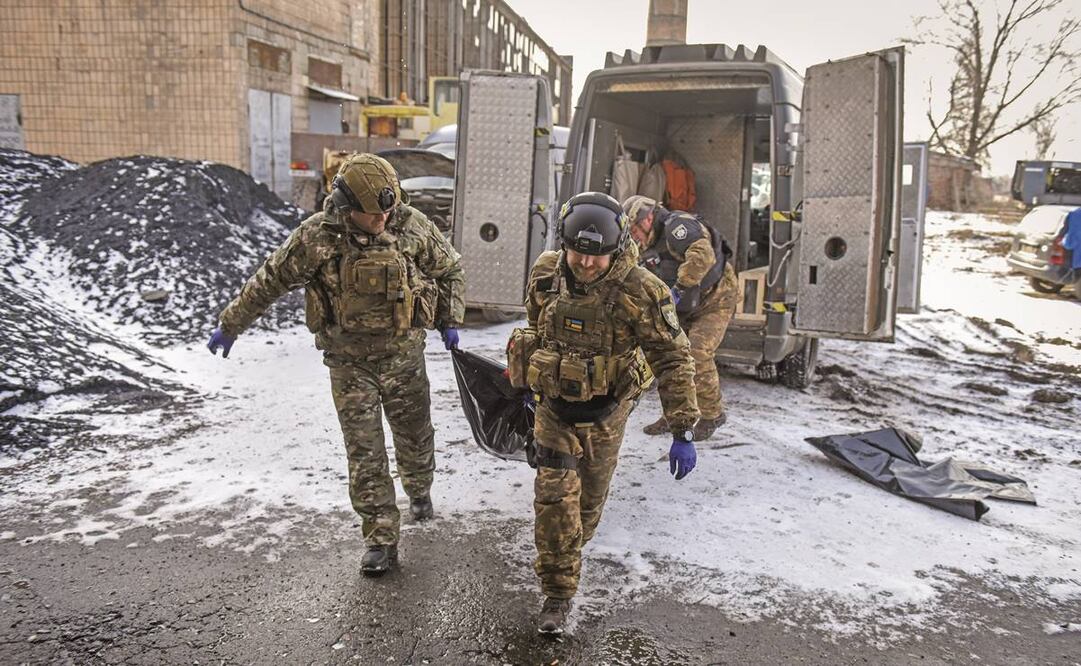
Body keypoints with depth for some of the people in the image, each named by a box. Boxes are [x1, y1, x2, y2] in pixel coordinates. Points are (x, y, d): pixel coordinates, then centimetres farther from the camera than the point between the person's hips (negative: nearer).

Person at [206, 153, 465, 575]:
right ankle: (381, 541, 10)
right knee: (364, 452, 0)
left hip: (403, 354, 2)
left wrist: (450, 322, 2)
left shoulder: (413, 227, -9)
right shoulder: (317, 237, -13)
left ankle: (418, 489, 47)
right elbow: (268, 282, -2)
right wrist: (229, 326, 4)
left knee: (415, 435, 15)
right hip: (349, 361, -1)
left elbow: (450, 271, 8)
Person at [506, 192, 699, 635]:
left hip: (605, 414, -1)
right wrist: (529, 375, 21)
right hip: (553, 408, 1)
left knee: (590, 497, 17)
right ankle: (558, 593, 10)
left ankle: (572, 546, 49)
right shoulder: (545, 273, -13)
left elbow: (674, 360, -22)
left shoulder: (639, 291, -25)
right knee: (555, 497, -6)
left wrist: (682, 433, -24)